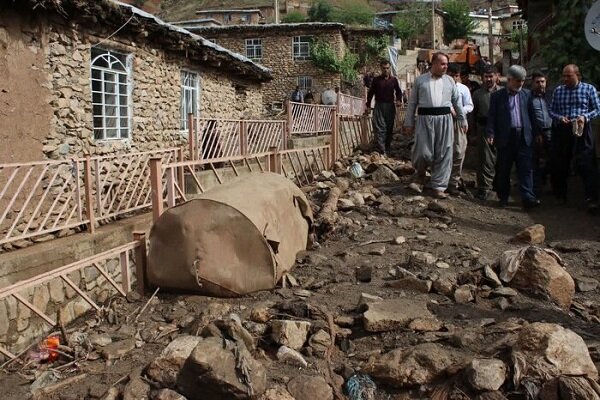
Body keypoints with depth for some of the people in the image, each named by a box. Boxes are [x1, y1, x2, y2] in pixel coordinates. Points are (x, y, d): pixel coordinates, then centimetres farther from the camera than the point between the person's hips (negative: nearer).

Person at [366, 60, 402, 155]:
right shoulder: (376, 80, 5)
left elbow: (398, 91, 16)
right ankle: (382, 151, -16)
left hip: (390, 106, 2)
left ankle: (387, 149, 19)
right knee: (379, 128, -12)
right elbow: (370, 93, 9)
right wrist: (368, 105, 4)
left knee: (389, 128, 8)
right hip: (379, 106, -2)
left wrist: (399, 99, -4)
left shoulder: (394, 80, 9)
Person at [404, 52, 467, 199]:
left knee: (443, 154, 2)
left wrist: (463, 120, 15)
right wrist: (409, 123, 4)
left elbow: (457, 101, 16)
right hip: (425, 119, -2)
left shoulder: (449, 80, 13)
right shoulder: (420, 80, 7)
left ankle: (438, 187, 11)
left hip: (444, 119, 3)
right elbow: (412, 103, 7)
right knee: (423, 152, -8)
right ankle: (419, 178, 21)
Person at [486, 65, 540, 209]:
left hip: (524, 137, 2)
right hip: (505, 138, -2)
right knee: (503, 169, 6)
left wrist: (535, 132, 9)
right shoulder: (497, 96, 2)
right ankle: (503, 197, 18)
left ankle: (528, 198, -5)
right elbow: (491, 116, -1)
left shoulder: (527, 94, 10)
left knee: (526, 168, -4)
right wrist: (491, 134, -10)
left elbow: (531, 114, 12)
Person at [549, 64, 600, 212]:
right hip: (561, 131, 3)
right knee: (560, 165, 9)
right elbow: (552, 111, 12)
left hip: (582, 131, -3)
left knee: (586, 165, -8)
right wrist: (559, 118, -9)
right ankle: (560, 195, 25)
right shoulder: (558, 90, 9)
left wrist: (585, 117, -14)